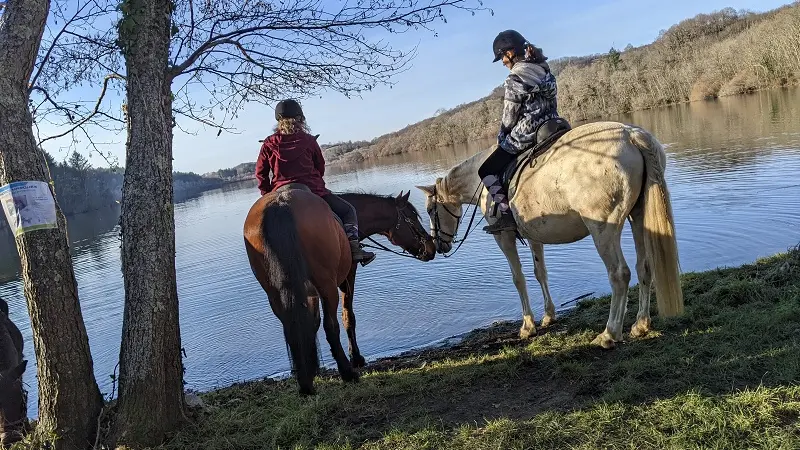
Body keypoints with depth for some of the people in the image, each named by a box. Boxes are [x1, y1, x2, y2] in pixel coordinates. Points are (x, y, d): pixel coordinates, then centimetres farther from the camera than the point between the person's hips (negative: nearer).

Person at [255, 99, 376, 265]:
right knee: (348, 210, 12)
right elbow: (321, 167, 11)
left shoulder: (269, 144, 4)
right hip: (312, 190, -2)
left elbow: (260, 172, 6)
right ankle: (354, 248, -5)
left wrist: (267, 193, 17)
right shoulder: (309, 140, 1)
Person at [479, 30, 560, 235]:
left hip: (525, 136, -8)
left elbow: (509, 119, -11)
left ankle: (507, 214, -7)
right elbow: (547, 104, 14)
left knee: (487, 171, 4)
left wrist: (501, 139, 7)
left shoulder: (515, 79, -15)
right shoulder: (544, 70, 8)